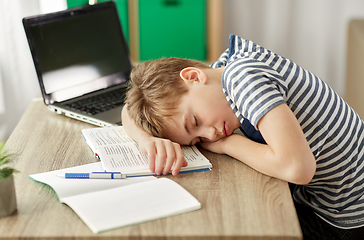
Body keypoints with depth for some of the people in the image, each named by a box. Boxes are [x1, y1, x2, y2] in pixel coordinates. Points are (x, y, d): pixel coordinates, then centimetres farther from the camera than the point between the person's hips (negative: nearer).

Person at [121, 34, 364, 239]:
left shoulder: (243, 75, -27)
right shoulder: (223, 68, -3)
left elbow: (297, 168, -38)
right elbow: (130, 111, 3)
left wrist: (228, 144, -22)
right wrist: (149, 139, -20)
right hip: (309, 197, 8)